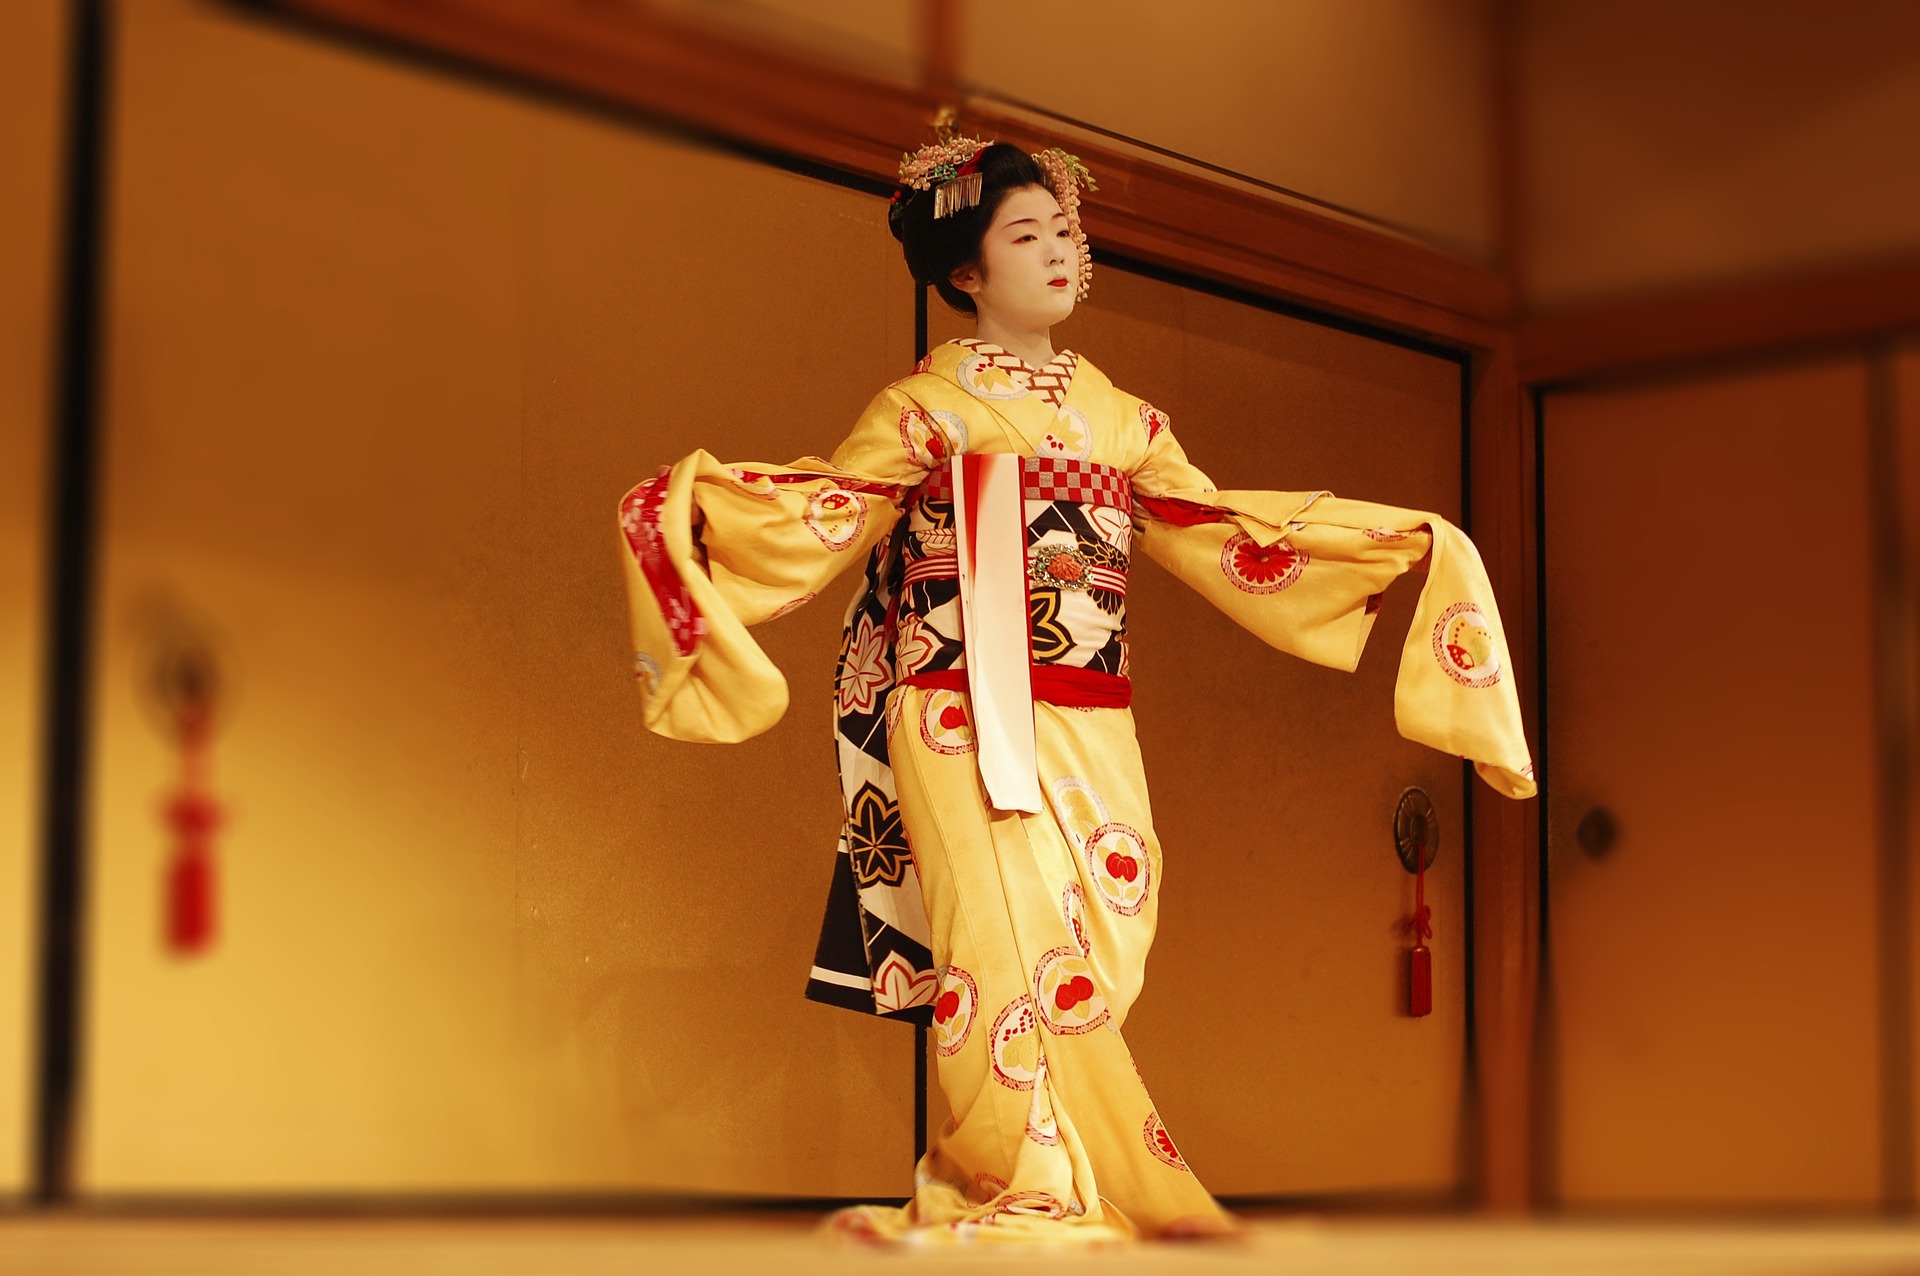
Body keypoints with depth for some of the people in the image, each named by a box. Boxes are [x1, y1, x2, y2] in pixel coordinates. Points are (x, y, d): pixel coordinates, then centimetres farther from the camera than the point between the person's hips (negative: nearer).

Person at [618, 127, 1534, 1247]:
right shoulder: (928, 408, 5)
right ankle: (1035, 1196, -2)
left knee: (1089, 970, -4)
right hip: (968, 730, -4)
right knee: (1019, 959, -12)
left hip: (1092, 739, 4)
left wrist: (1411, 543, 20)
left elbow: (1230, 531, 20)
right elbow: (819, 516, -1)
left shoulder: (1120, 419, 16)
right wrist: (697, 504, -20)